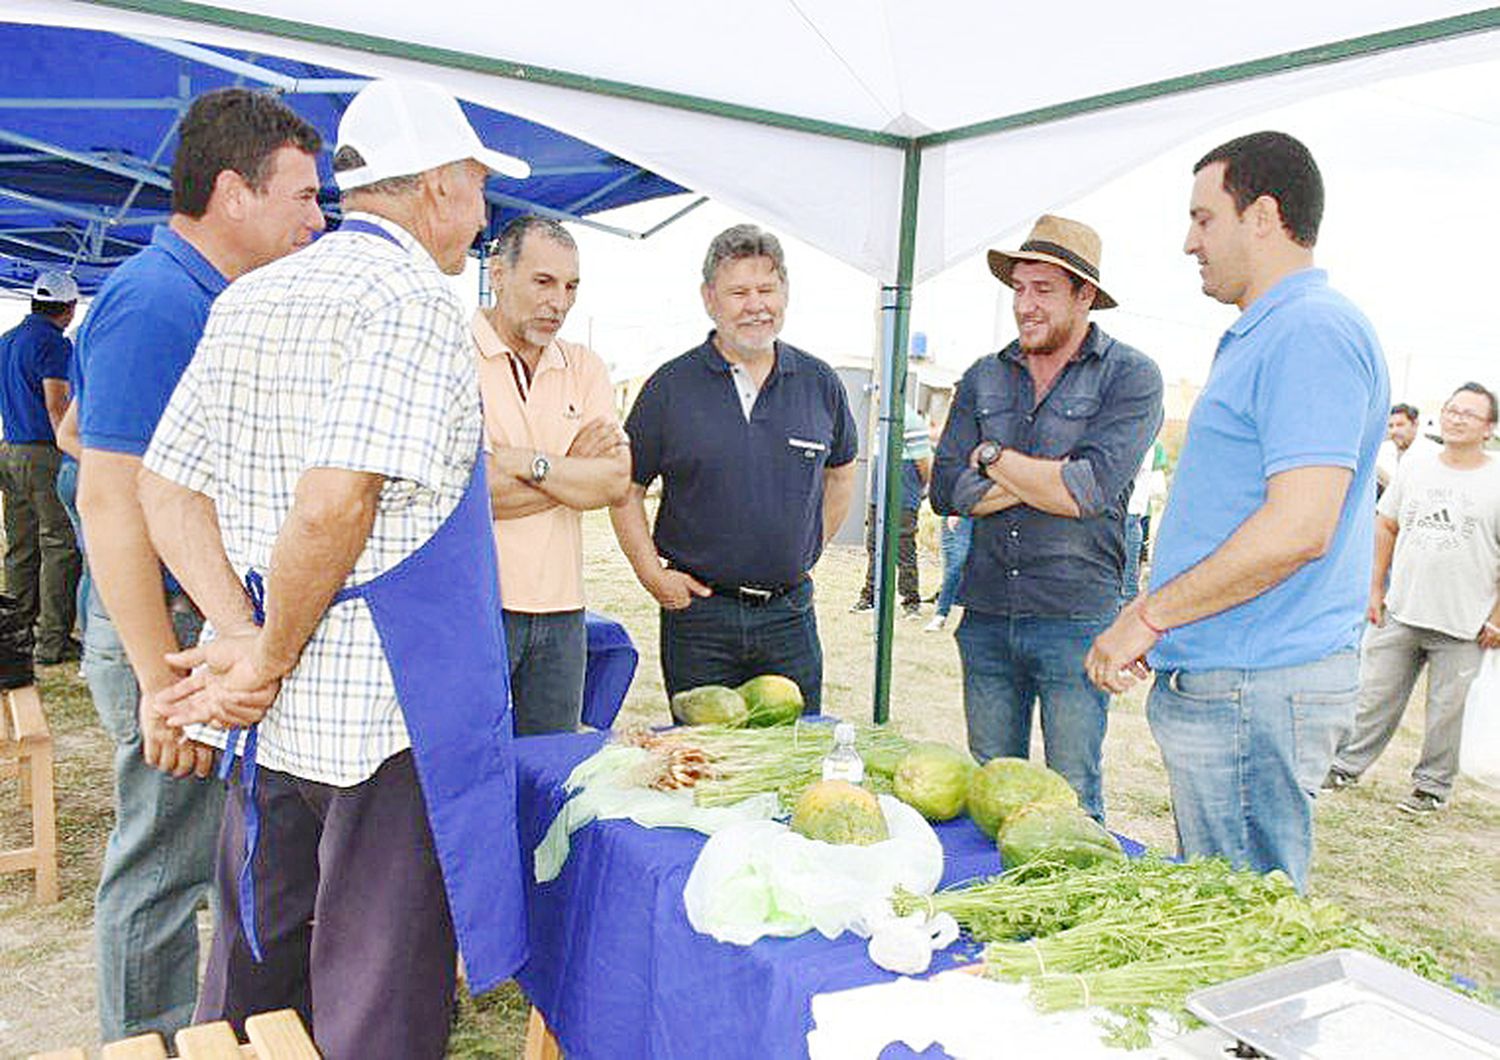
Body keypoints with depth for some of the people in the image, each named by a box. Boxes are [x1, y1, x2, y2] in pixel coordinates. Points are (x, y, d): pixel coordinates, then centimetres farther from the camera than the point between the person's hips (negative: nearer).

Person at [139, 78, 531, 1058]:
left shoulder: (248, 301, 12)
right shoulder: (418, 301, -14)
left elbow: (168, 491, 8)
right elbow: (334, 506, -24)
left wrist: (241, 636, -2)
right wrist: (272, 659, -11)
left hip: (270, 718, 8)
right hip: (388, 710, -8)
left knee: (255, 977, 23)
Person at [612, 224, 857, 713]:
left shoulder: (819, 383, 5)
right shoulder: (671, 385, -3)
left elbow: (841, 473, 19)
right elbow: (626, 487, 2)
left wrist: (806, 552, 12)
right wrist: (651, 572, -6)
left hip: (790, 614, 2)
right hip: (698, 610, -2)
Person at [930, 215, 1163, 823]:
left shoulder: (1130, 377, -2)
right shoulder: (983, 378, 11)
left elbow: (1090, 489, -16)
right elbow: (948, 491, 1)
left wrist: (994, 458, -4)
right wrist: (1048, 479, -8)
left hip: (1075, 619, -4)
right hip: (986, 615, 4)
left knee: (1072, 803, 5)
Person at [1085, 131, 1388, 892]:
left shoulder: (1312, 331, -15)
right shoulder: (1262, 336, 19)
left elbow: (1300, 528, -25)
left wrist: (1148, 616, -18)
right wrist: (1155, 623, 19)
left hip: (1255, 692, -11)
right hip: (1219, 684, 11)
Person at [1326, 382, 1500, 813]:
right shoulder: (1414, 466, 6)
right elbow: (1386, 526, 12)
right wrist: (1375, 588, 8)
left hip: (1462, 625, -3)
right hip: (1399, 612, 3)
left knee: (1446, 711, 9)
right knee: (1375, 697, 10)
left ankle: (1432, 785, 25)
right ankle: (1346, 765, 23)